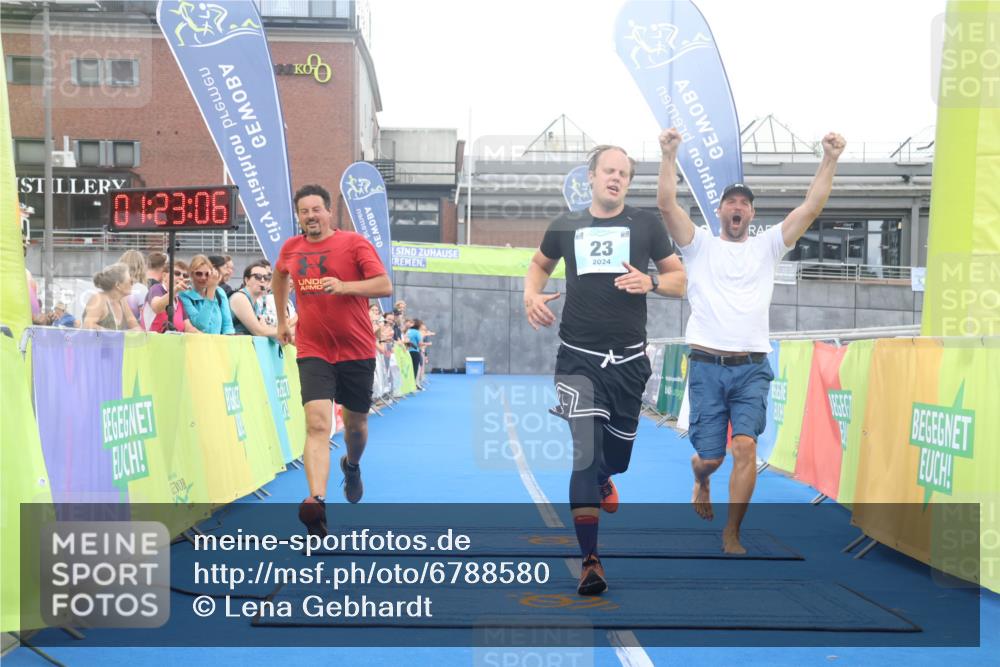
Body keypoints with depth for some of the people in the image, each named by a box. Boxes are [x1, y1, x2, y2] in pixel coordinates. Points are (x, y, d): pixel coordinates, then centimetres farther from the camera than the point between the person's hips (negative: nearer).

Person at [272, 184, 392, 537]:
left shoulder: (354, 243, -7)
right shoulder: (291, 248, 6)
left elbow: (385, 286, -13)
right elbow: (279, 277, 28)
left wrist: (344, 286, -26)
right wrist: (282, 319, 27)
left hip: (357, 350, -1)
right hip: (313, 351, 1)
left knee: (356, 422, 15)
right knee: (317, 423, -17)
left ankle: (352, 466, 49)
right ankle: (317, 501, -28)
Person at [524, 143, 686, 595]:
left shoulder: (646, 224, 3)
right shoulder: (566, 226, 5)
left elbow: (679, 279, 6)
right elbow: (539, 264, 24)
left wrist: (650, 282, -16)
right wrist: (531, 296, 3)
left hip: (628, 359, 1)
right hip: (579, 358, -1)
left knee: (617, 453, 15)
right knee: (585, 452, -12)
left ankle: (602, 480, 55)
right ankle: (590, 561, -5)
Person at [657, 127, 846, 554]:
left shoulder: (766, 246, 13)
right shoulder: (700, 245, 9)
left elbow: (811, 207, 4)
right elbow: (666, 203, -5)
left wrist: (830, 160, -6)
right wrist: (668, 156, -17)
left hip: (751, 369, 1)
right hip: (707, 366, -1)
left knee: (745, 446, -16)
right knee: (710, 456, 1)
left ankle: (731, 534, -2)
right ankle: (700, 480, 41)